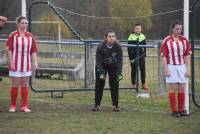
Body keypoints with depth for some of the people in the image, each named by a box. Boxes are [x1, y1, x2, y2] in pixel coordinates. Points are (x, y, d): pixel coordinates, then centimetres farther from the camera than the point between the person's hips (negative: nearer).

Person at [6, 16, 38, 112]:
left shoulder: (30, 36, 5)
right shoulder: (13, 35, -6)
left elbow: (33, 51, 8)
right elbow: (8, 49, -7)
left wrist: (35, 62, 0)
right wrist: (11, 63, -12)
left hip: (26, 64, 3)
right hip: (15, 65, -3)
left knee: (24, 85, 5)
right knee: (15, 85, 0)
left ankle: (24, 106, 10)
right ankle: (13, 106, 11)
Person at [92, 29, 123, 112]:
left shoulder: (118, 47, -24)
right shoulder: (101, 47, -28)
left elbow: (120, 60, -22)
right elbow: (98, 60, -24)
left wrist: (119, 73, -31)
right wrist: (101, 73, -33)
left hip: (113, 66, 1)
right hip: (101, 66, -1)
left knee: (114, 85, -5)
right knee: (99, 85, -2)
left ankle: (115, 105, 3)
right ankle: (97, 104, 7)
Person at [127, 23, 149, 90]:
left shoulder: (143, 36, 6)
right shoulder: (131, 37, -7)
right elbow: (129, 48, -7)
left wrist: (144, 55, 10)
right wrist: (130, 58, -11)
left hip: (141, 56, 3)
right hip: (134, 57, -3)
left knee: (143, 70, 1)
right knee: (134, 71, 3)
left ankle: (143, 84, 7)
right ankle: (133, 84, 12)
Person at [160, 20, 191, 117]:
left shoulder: (184, 40, 5)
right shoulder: (166, 40, -4)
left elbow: (187, 55, 7)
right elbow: (164, 56, -4)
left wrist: (188, 69, 2)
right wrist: (166, 69, -10)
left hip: (182, 66, 3)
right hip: (171, 67, -3)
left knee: (182, 89, 5)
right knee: (173, 89, 0)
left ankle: (181, 110, 13)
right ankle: (174, 111, 4)